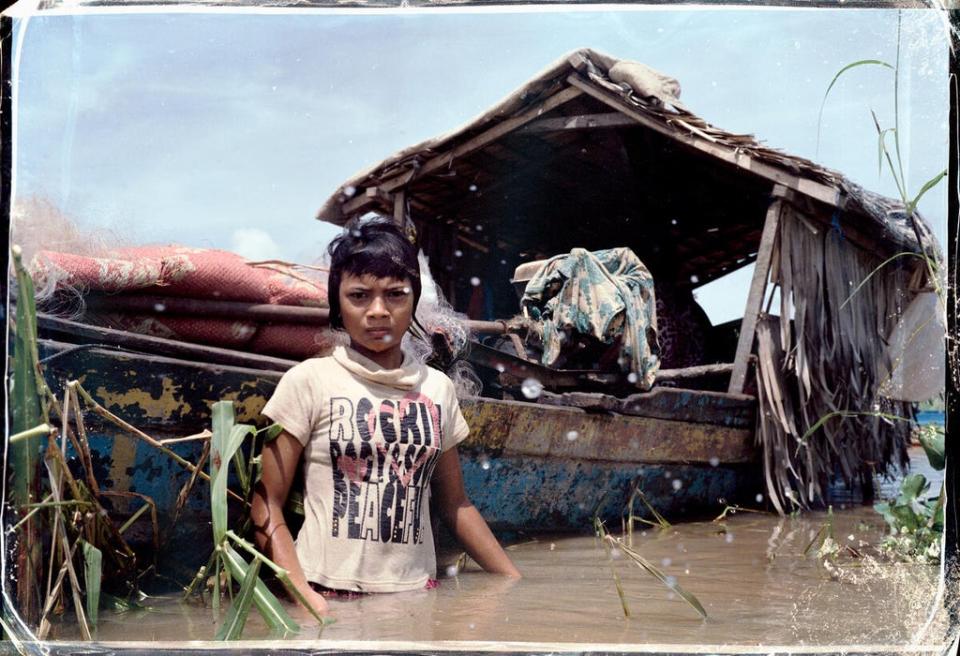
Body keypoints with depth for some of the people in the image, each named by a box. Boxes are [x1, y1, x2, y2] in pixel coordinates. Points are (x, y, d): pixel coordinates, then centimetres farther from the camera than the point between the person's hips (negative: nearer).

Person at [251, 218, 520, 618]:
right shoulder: (308, 382, -6)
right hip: (329, 598, -3)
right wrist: (304, 596, -18)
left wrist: (518, 585, 7)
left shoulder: (437, 389, 5)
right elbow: (267, 506, -5)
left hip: (416, 594, 3)